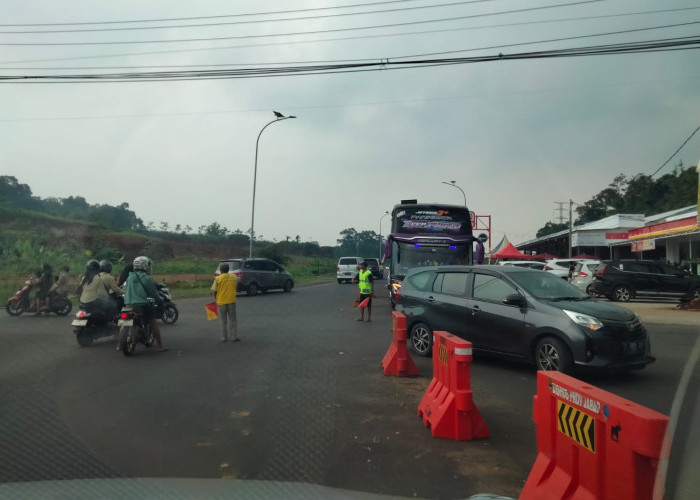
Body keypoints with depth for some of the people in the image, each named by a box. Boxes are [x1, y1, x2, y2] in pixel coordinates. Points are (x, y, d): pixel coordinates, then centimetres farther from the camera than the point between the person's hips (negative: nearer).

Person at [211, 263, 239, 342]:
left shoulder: (218, 278, -9)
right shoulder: (234, 277, 1)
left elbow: (214, 291, -8)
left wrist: (216, 298, 9)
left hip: (221, 302, -2)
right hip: (232, 301, 2)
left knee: (224, 321, 9)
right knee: (233, 319, 10)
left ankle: (225, 337, 13)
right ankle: (235, 336, 7)